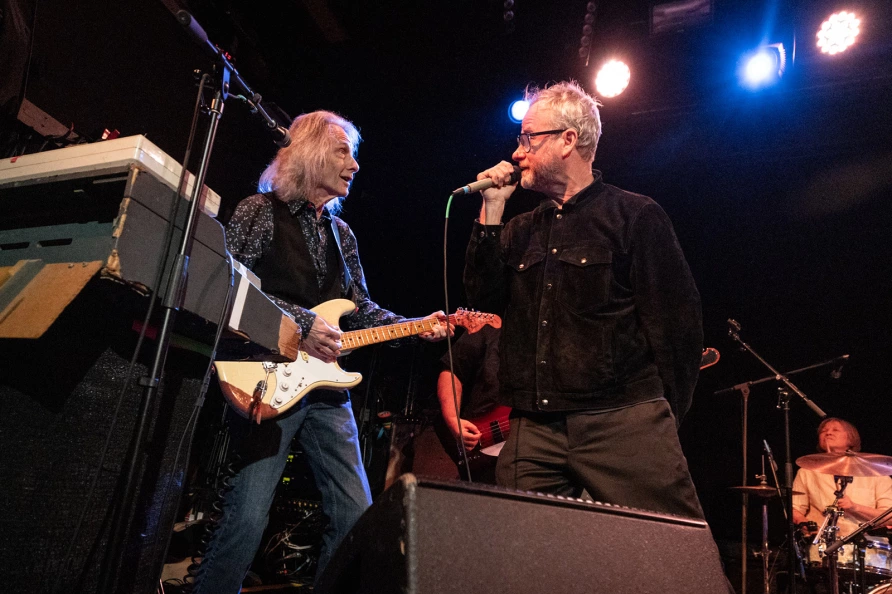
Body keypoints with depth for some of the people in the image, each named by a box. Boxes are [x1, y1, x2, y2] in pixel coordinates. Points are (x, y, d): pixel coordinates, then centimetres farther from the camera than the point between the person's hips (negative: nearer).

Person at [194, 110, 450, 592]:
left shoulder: (341, 232, 17)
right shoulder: (261, 210, -1)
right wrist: (300, 322, -18)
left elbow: (361, 307, 18)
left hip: (325, 386, 7)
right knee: (248, 515, -8)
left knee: (356, 514, 8)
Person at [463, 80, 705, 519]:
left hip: (623, 423, -4)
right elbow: (485, 298, 5)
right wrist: (491, 211, 3)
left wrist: (664, 415, -4)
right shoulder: (522, 229, 17)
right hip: (533, 430, 5)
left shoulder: (635, 216, 0)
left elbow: (678, 319, -3)